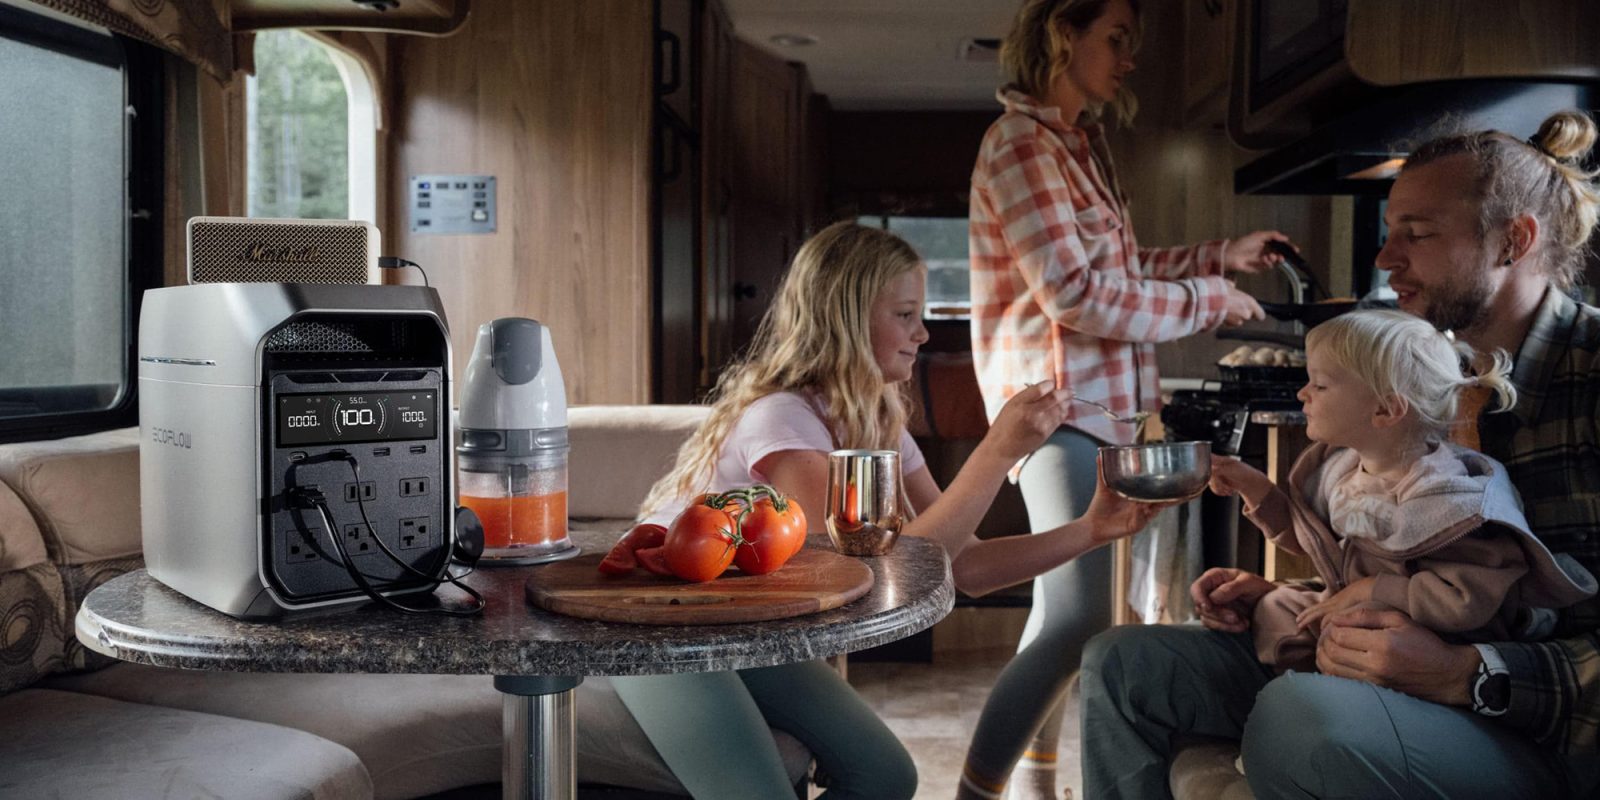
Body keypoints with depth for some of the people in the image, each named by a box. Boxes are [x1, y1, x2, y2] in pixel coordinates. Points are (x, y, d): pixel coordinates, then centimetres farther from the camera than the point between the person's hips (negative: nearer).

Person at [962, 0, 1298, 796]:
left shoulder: (1080, 142, 17)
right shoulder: (1021, 144, -13)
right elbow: (1076, 292, -20)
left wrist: (1221, 255, 14)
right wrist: (1208, 300, -11)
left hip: (1094, 402, 10)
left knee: (1062, 605, 15)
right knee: (1080, 615, -14)